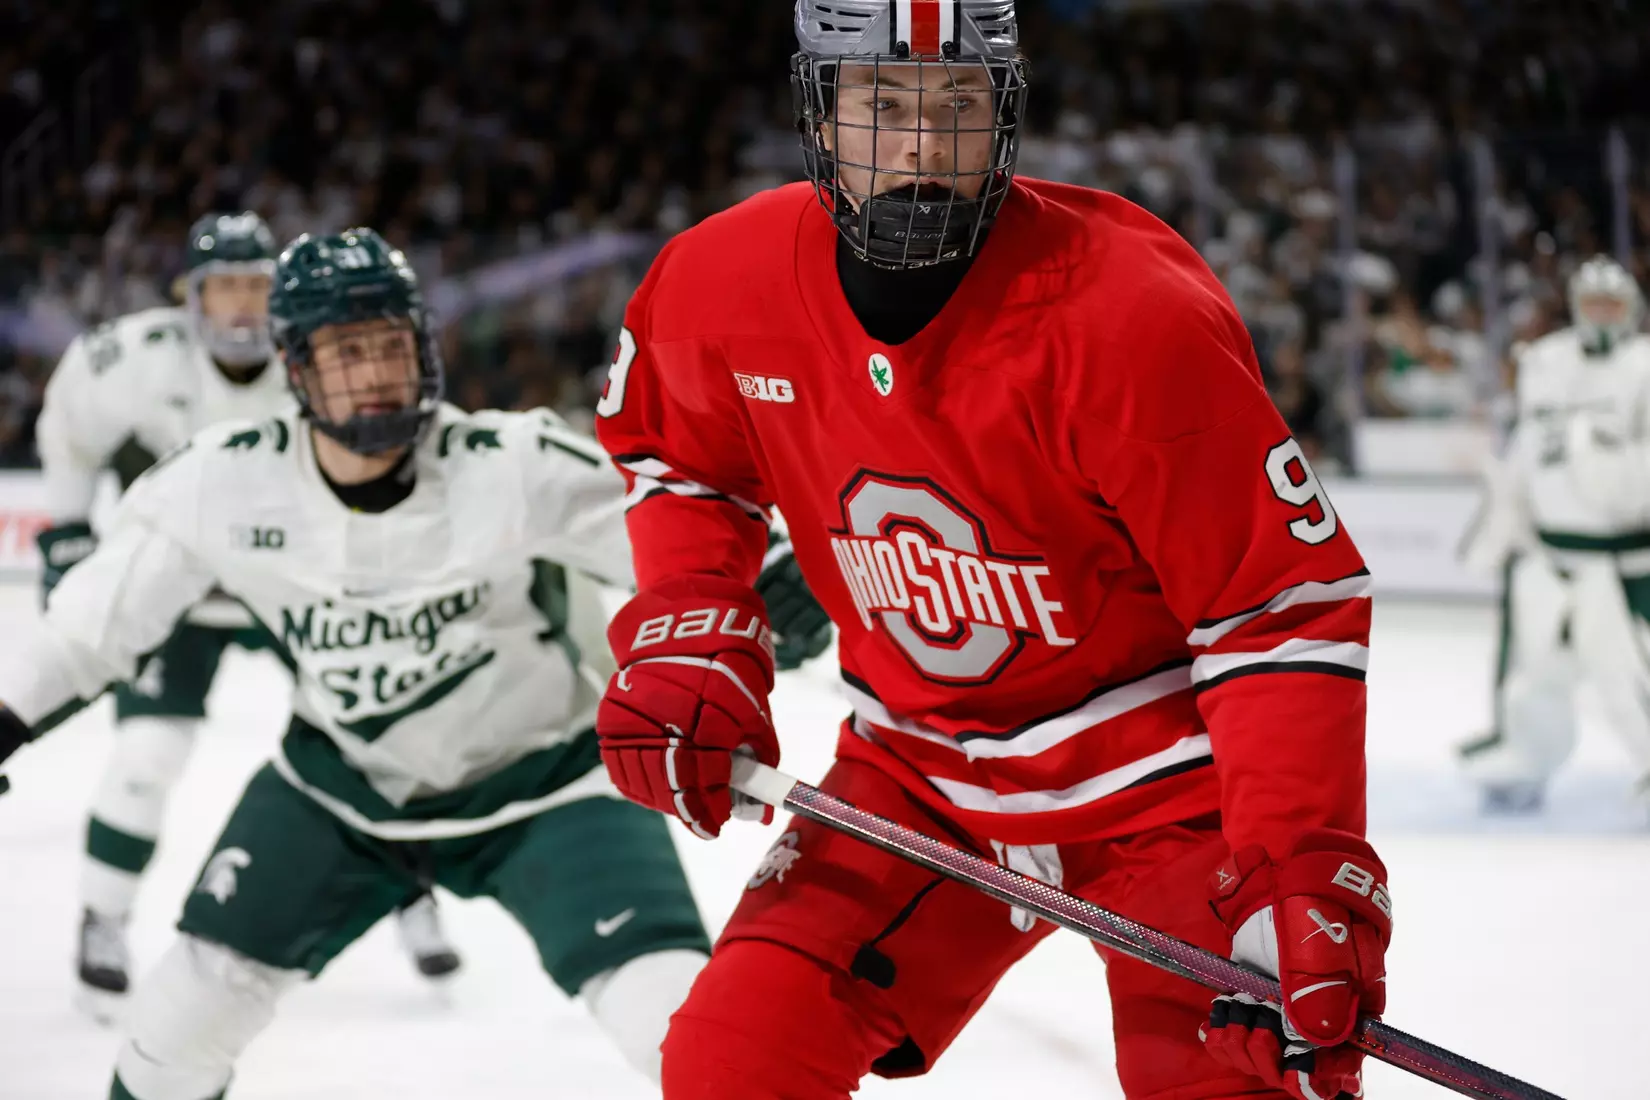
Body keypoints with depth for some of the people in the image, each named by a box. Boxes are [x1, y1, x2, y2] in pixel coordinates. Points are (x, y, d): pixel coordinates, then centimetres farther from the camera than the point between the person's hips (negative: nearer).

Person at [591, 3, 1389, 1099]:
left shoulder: (1129, 316, -26)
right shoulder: (725, 284, -11)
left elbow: (1294, 603, -24)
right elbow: (677, 453, 13)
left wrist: (1299, 877, -32)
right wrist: (686, 634, -3)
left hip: (1160, 779, -4)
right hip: (918, 777, 4)